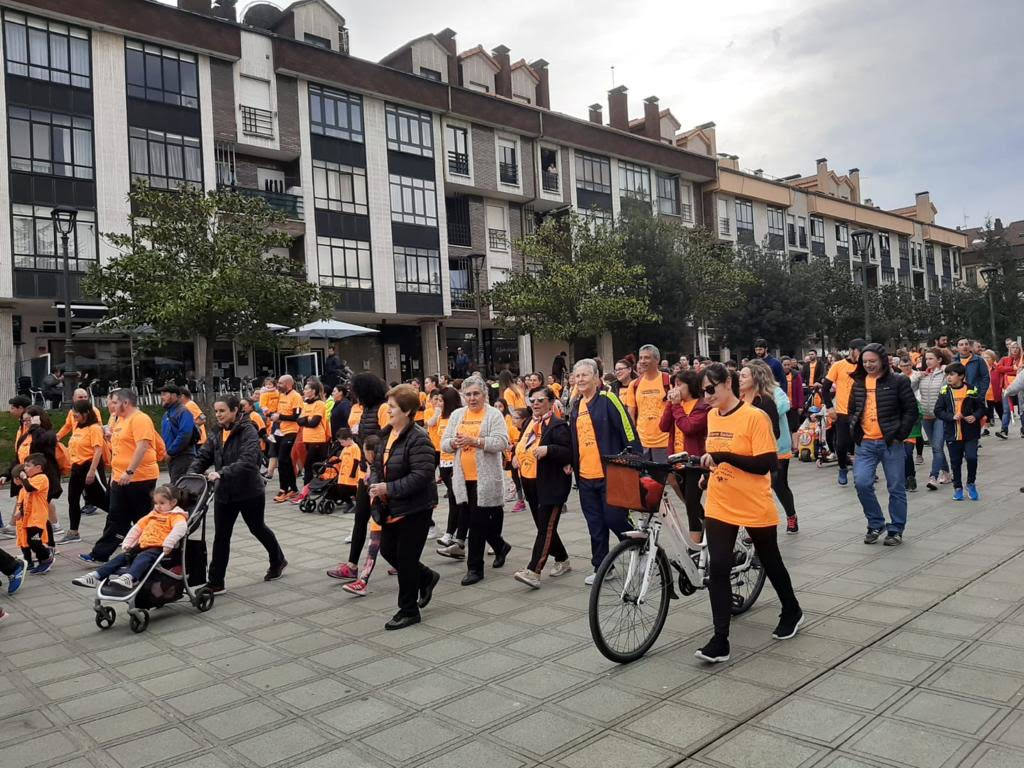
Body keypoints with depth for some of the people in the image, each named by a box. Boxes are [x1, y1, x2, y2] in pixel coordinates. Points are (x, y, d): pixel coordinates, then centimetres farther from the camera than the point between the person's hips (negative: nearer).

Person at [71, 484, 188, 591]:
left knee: (142, 558, -35)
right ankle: (95, 576, -5)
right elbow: (136, 528, 30)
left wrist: (168, 544, -33)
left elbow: (181, 526, -23)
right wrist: (127, 544, 18)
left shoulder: (176, 516, -1)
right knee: (121, 557, -3)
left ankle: (128, 578, -60)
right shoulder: (152, 515, 28)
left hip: (159, 548, -9)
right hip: (143, 547, 9)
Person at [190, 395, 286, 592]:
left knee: (258, 528, 15)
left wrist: (222, 472, -40)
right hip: (224, 492, 5)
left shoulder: (248, 431, -17)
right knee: (221, 537, 4)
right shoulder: (217, 434, 5)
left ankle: (278, 561, 39)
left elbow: (248, 461, -30)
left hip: (250, 492, -5)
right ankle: (215, 582, 11)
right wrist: (192, 474, -15)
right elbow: (203, 457, 3)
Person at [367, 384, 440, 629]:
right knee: (387, 550, 17)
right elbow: (379, 465, 16)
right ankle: (426, 577, 39)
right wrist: (374, 485, -4)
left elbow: (421, 476, -27)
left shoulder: (418, 439, -21)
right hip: (391, 508, 9)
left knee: (406, 559, 1)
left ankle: (409, 611, 19)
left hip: (414, 509, -9)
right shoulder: (387, 434, 6)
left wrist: (388, 488, -25)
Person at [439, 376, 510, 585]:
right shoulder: (457, 415, 13)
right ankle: (500, 546, 38)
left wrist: (475, 441, -24)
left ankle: (475, 567, 8)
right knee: (469, 518, 13)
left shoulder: (494, 414, -2)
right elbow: (444, 443, 11)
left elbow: (502, 442, -14)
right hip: (463, 477, 6)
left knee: (478, 522, -3)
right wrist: (454, 443, -12)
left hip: (485, 478, -6)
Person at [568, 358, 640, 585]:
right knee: (595, 524, 11)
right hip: (585, 477, 7)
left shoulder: (608, 400, -10)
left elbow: (628, 432, -12)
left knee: (615, 519, -2)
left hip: (611, 475, -7)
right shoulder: (576, 406, 12)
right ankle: (600, 568, 22)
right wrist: (572, 464, 21)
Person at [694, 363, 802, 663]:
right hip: (719, 507, 5)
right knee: (717, 569, -6)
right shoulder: (712, 416, 4)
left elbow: (766, 463, -22)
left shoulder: (755, 417, -16)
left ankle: (792, 612, 43)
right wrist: (709, 468, 4)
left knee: (770, 563, 17)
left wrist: (725, 457, -28)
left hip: (755, 508, -5)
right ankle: (720, 640, -1)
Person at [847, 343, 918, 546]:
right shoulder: (859, 383, 10)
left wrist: (899, 436, -9)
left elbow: (911, 410, -3)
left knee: (896, 488, 5)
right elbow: (852, 411, 21)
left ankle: (896, 530, 18)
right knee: (861, 483, -9)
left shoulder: (898, 381, -4)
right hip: (866, 444, 3)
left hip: (890, 443, -3)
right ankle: (875, 524, 11)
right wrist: (855, 432, 7)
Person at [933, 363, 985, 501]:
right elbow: (938, 411, -2)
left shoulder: (971, 390, -2)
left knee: (972, 457, -10)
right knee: (955, 461, 9)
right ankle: (957, 487, 24)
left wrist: (975, 416, -14)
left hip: (970, 432, -1)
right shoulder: (944, 392, 1)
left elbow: (981, 407, 5)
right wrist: (952, 417, -17)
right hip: (952, 433, 1)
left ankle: (971, 483, 14)